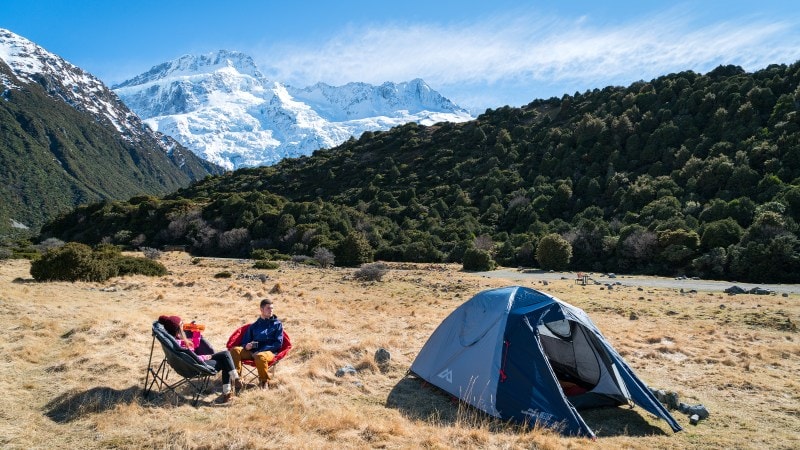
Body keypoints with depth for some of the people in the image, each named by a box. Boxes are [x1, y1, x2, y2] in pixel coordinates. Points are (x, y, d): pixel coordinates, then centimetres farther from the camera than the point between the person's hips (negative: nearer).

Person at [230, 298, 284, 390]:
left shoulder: (277, 324, 13)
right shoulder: (254, 326, 25)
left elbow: (278, 343, 2)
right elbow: (245, 342, 23)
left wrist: (261, 351, -11)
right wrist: (246, 346, -5)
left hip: (269, 352, -4)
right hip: (252, 351, 4)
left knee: (260, 356, -40)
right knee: (235, 350, -23)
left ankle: (263, 382, -18)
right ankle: (236, 378, -28)